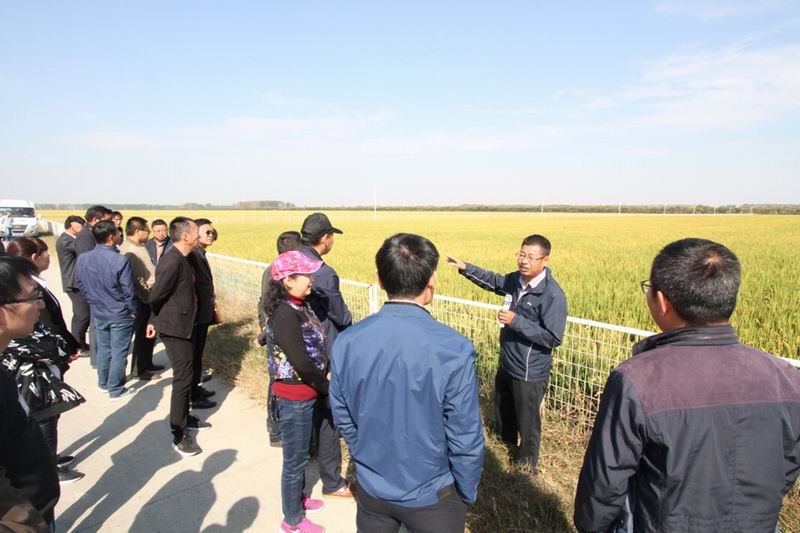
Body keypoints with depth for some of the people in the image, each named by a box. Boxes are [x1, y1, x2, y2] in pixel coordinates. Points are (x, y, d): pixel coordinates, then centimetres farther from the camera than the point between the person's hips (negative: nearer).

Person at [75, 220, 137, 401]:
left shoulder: (82, 259, -7)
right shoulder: (120, 261, -24)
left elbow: (81, 285, 5)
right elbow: (129, 291, -18)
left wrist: (94, 302, 18)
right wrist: (133, 311, -2)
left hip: (98, 313, 6)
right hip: (120, 314, -5)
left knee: (103, 349, 21)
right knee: (119, 352, 7)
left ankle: (103, 383, 36)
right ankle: (116, 390, 16)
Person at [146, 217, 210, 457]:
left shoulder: (179, 258, 7)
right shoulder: (172, 261, -24)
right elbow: (156, 296, -21)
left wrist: (154, 320, 13)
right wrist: (157, 318, -1)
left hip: (181, 325, 10)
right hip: (175, 327, -10)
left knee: (185, 375, 20)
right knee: (182, 378, -3)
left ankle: (184, 418, 36)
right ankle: (179, 435, 8)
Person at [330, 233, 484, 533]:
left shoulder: (346, 342, -15)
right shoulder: (453, 350, -28)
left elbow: (343, 419, -1)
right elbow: (465, 438, -19)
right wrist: (467, 493, 0)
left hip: (371, 488, 3)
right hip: (430, 496, -3)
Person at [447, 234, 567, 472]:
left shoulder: (553, 295, -26)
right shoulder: (517, 279, -5)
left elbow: (553, 338, -26)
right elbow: (494, 281, 14)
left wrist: (516, 321, -28)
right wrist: (466, 268, 2)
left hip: (530, 372, -7)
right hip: (507, 363, 7)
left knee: (527, 420, 14)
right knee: (503, 409, 29)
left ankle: (526, 463, 39)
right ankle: (507, 442, 57)